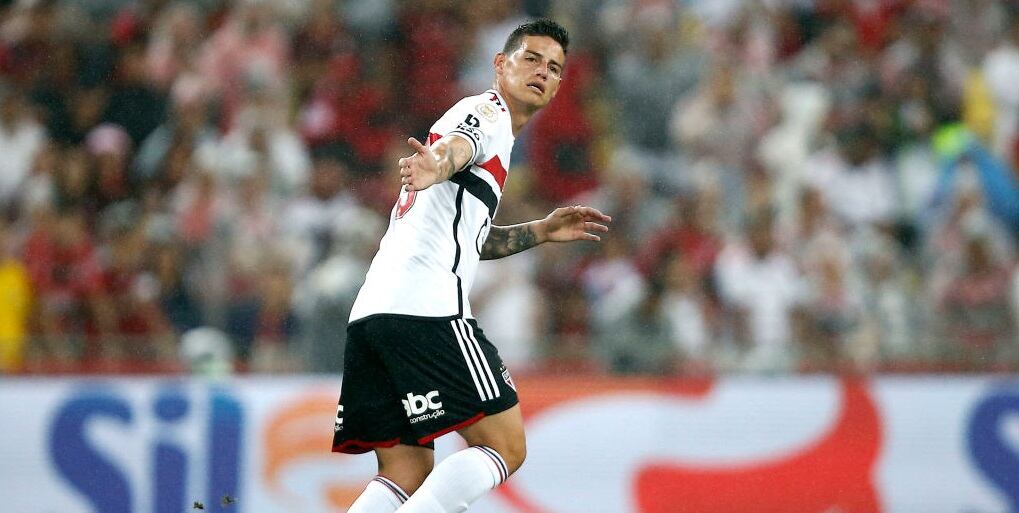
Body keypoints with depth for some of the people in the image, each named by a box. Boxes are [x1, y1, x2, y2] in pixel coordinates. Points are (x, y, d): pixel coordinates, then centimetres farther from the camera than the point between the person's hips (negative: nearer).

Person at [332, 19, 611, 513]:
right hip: (426, 309, -9)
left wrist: (540, 231, 40)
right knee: (504, 445, -8)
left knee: (407, 473, 7)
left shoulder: (487, 121, 33)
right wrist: (436, 166, -44)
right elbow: (455, 146, -22)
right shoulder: (488, 110, 4)